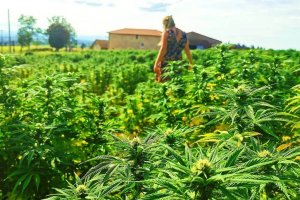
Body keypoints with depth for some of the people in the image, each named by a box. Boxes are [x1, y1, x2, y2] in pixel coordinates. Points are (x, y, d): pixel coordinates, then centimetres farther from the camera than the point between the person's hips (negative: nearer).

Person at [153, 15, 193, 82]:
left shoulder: (166, 32, -2)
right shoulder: (183, 34, 11)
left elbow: (163, 49, -10)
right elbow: (187, 51, 12)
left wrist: (156, 64, -9)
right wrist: (191, 63, 22)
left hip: (166, 63, -5)